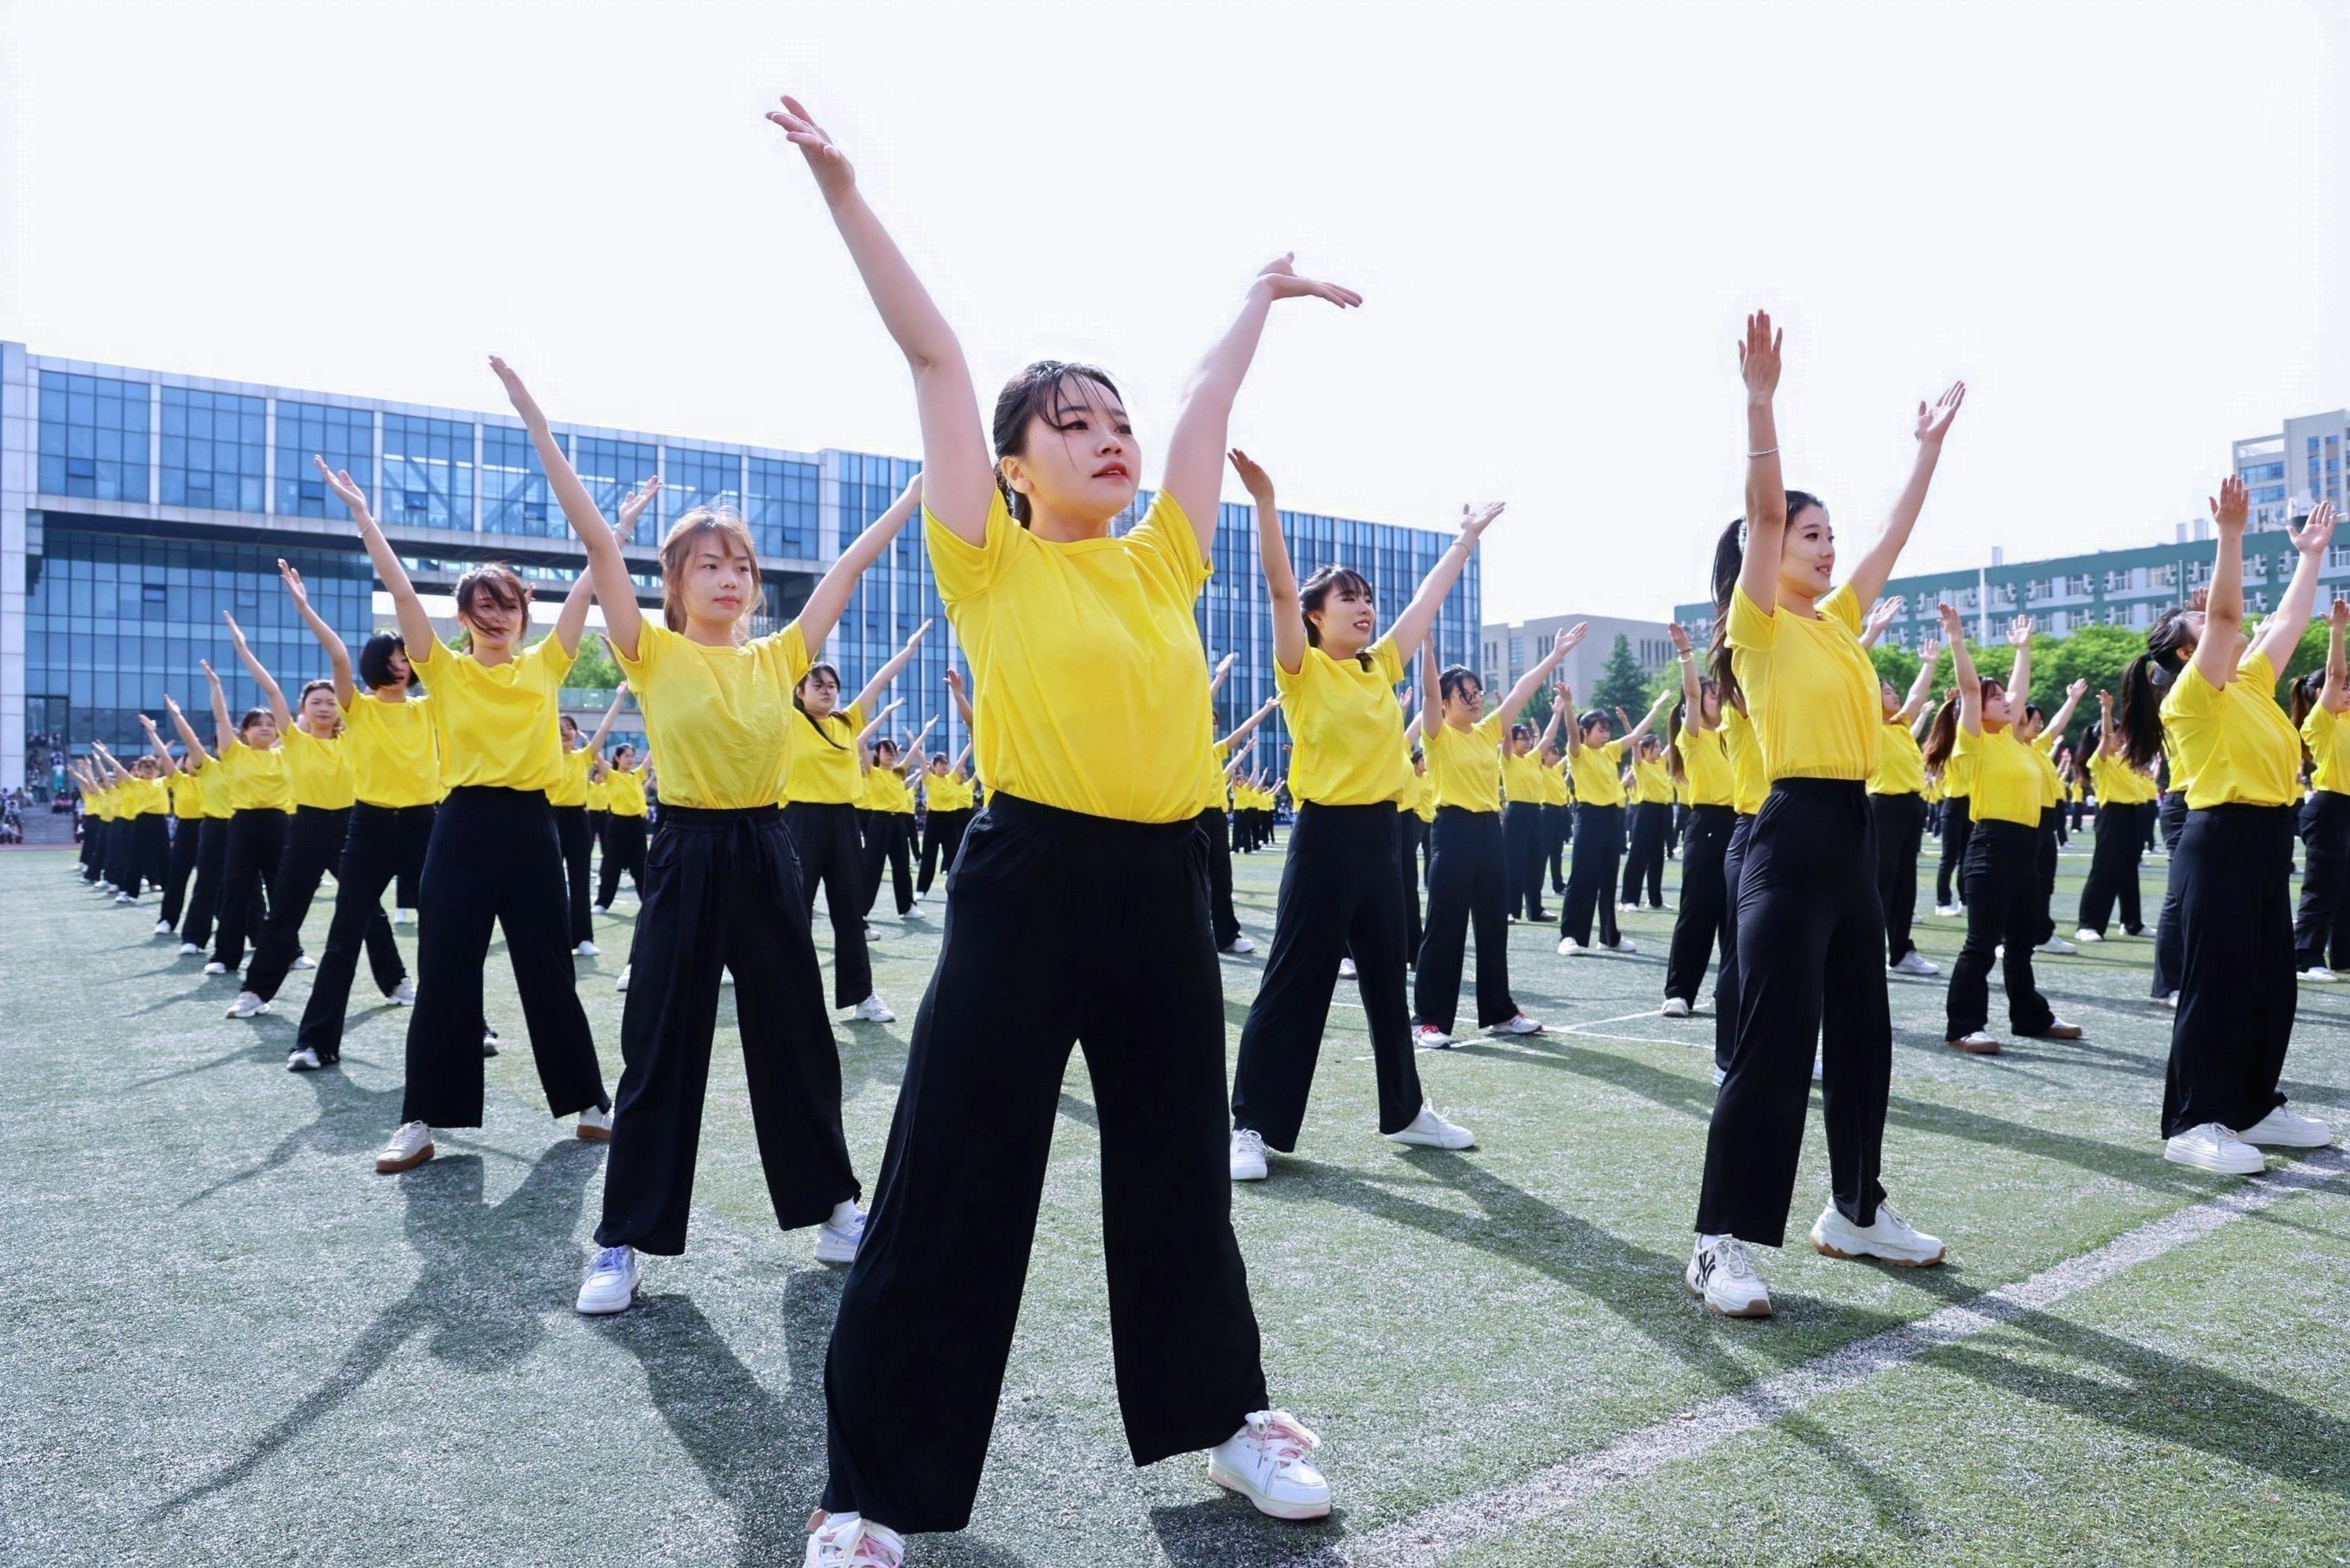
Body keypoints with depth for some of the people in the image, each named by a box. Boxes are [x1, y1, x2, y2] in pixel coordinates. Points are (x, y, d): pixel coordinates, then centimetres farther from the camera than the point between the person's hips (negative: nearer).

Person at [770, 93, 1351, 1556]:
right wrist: (845, 189, -3)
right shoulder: (993, 562, -1)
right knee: (952, 1192, 2)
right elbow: (937, 355, -3)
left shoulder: (1165, 560, 11)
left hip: (1164, 887, 5)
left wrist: (1263, 296, 35)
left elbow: (1212, 397, 22)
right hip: (1030, 883, -5)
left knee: (1182, 1173, 18)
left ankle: (1221, 1410, 37)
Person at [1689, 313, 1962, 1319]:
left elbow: (1895, 535, 23)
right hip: (1792, 837, -9)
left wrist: (1932, 443, 25)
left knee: (1862, 1038, 15)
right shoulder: (1762, 625, -6)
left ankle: (1855, 1211, 30)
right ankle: (1723, 1243, -2)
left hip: (1852, 837, 9)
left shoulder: (1837, 623, 16)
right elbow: (1761, 508, -18)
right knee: (1774, 1046, -9)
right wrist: (1761, 396, -24)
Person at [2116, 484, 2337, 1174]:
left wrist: (2311, 554, 28)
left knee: (2270, 983, 13)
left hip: (2269, 839, 9)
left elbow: (2289, 619, 25)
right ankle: (2192, 1123, -2)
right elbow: (2225, 612, -20)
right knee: (2216, 983, -7)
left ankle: (2254, 1106, 24)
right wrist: (2230, 532, -24)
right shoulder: (2190, 695, -9)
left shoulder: (2251, 685, 15)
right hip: (2222, 841, -9)